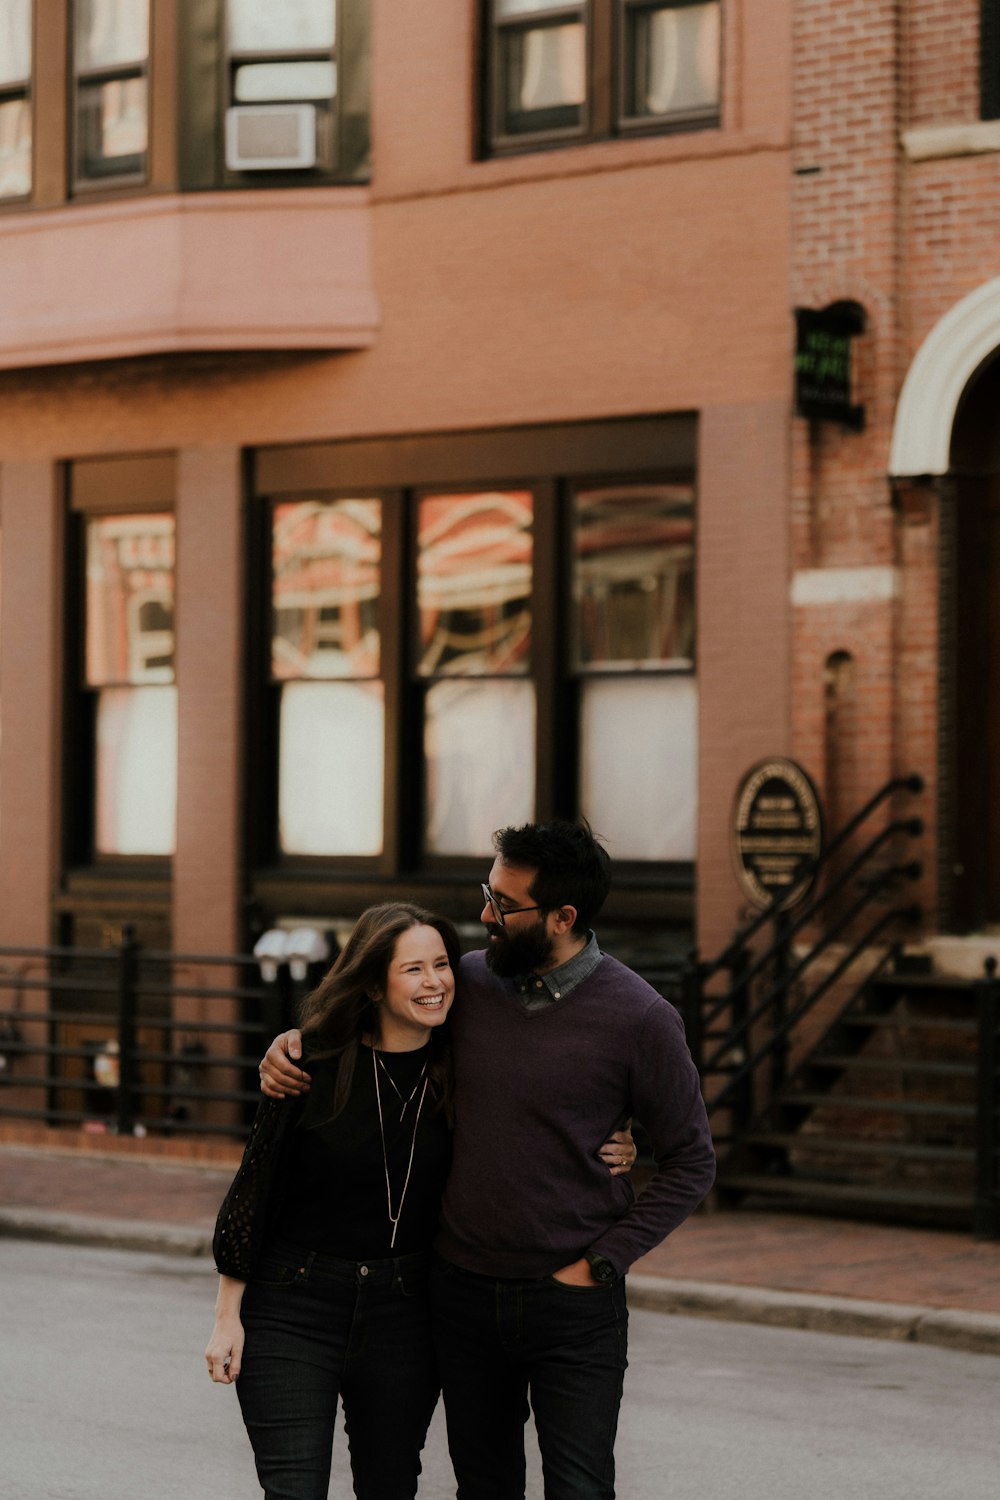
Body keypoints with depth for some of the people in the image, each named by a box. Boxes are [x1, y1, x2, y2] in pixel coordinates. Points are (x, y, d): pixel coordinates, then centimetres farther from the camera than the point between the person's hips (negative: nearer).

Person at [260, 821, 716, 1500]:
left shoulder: (639, 1018, -10)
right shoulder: (469, 981, 0)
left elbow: (690, 1162, -3)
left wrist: (599, 1264, -9)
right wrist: (290, 1042, -1)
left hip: (572, 1302, -4)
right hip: (464, 1287, 4)